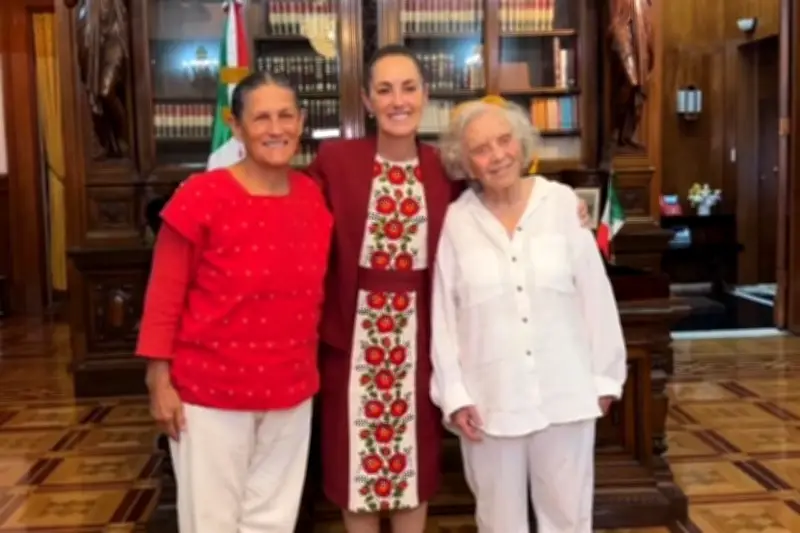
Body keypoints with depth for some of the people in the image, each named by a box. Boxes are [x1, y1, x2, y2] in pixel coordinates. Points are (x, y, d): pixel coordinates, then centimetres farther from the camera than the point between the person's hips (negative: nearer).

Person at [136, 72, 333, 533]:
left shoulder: (313, 197, 0)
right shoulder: (201, 197, -15)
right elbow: (164, 296, -11)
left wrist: (310, 361, 11)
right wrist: (159, 380, -11)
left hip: (290, 390, 5)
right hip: (210, 390, -4)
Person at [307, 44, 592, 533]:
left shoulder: (444, 170, 1)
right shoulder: (334, 160, -6)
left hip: (417, 332, 2)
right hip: (355, 329, -1)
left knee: (415, 459, 14)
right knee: (355, 458, 11)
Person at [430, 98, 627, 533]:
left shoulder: (562, 203, -3)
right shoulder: (455, 221, -4)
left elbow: (595, 296, 0)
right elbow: (444, 315, -2)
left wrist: (605, 376, 1)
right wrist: (453, 394, -4)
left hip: (565, 392, 0)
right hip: (490, 399, 0)